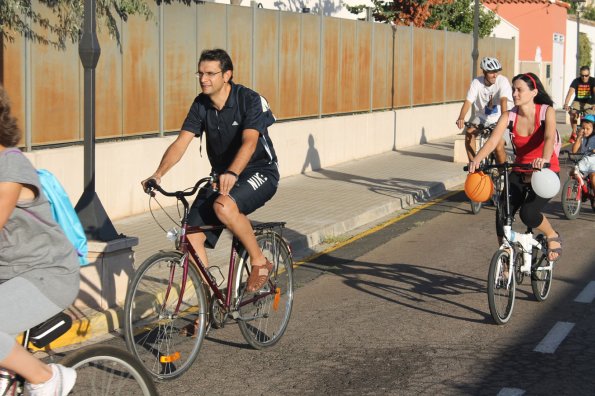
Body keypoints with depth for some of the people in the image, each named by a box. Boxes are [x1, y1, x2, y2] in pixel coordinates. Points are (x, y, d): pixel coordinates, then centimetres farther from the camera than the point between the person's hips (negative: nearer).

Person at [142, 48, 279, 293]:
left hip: (259, 172, -6)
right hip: (221, 176, 6)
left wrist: (232, 174, -50)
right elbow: (181, 143, -9)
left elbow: (249, 142, -32)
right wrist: (158, 174, -26)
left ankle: (260, 261, -14)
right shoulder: (201, 105, -1)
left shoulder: (250, 100, -17)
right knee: (192, 236, -12)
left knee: (223, 205, -36)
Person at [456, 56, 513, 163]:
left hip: (498, 118, -2)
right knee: (469, 132, -25)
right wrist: (461, 118, -41)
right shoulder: (476, 82, -13)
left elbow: (504, 100, -33)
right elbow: (468, 101, -22)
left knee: (499, 147, -19)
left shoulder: (502, 81, -19)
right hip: (482, 117, 3)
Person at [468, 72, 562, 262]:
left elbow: (549, 138, -31)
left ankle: (553, 236, 7)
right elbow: (493, 141, -19)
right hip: (520, 173, 4)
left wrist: (544, 159, -53)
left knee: (528, 213, -25)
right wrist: (476, 159, -39)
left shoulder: (546, 112, -14)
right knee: (502, 216, -14)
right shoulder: (509, 116, -7)